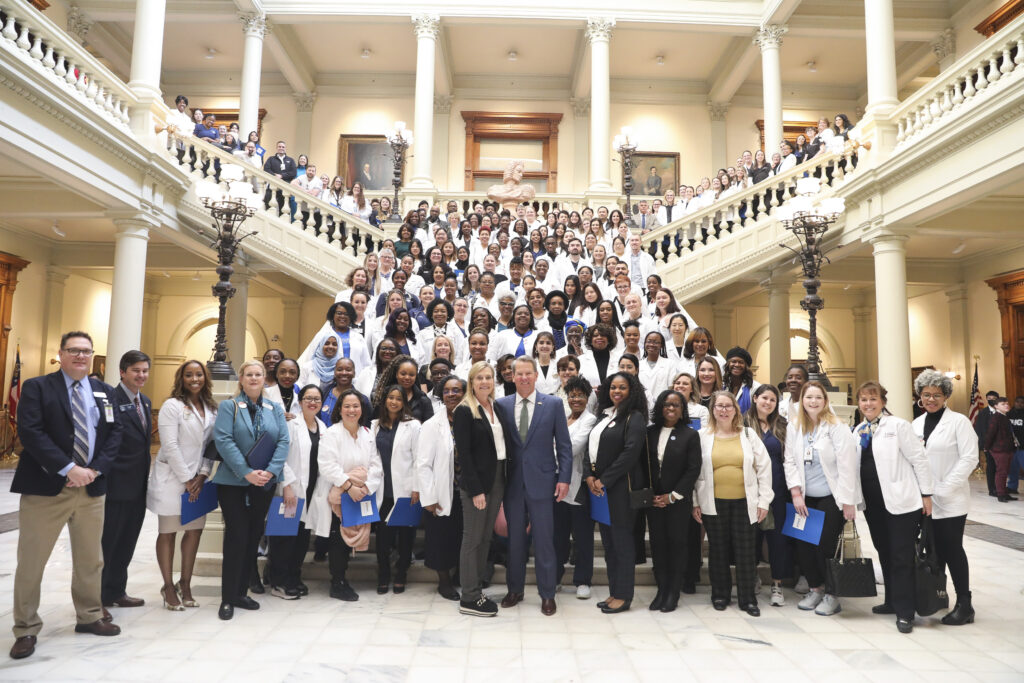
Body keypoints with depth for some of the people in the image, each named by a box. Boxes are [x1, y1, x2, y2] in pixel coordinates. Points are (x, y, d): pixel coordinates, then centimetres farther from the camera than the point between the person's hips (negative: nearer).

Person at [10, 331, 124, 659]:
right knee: (31, 562, 4)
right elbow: (30, 431, -13)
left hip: (92, 487, 4)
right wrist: (69, 469, -19)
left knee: (90, 559, 13)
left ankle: (89, 617, 28)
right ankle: (26, 630, 18)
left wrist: (95, 469, -10)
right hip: (45, 487, -4)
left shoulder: (105, 392, 10)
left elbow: (115, 432, 5)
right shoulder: (37, 387, -2)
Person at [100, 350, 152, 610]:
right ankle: (98, 597, 17)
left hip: (138, 485, 8)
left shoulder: (146, 402, 12)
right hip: (116, 485, -8)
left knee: (127, 541, 16)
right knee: (106, 540, 4)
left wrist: (146, 476, 14)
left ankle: (116, 591, 29)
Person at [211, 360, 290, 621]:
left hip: (264, 483, 4)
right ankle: (228, 598, 6)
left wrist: (271, 471, -15)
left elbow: (283, 442, 1)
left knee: (253, 537, 9)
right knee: (236, 537, -5)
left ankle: (241, 592, 21)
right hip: (233, 482, -4)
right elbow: (223, 441, -12)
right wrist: (247, 472, -20)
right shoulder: (228, 406, 0)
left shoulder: (275, 409, 10)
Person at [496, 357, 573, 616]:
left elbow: (564, 445, 0)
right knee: (514, 539, 13)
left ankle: (547, 594, 19)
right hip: (512, 482, 2)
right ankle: (515, 589, 28)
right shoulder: (501, 405, 3)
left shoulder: (553, 404, -1)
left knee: (544, 540, 5)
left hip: (541, 481, -2)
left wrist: (564, 478, -7)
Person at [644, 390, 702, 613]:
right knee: (657, 543, 6)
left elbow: (693, 469, -8)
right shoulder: (650, 432, 4)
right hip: (653, 499, 3)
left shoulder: (690, 435, -4)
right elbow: (644, 464, 5)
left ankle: (673, 593, 15)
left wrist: (672, 496, -11)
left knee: (677, 543, 5)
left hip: (678, 501, -2)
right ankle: (661, 589, 16)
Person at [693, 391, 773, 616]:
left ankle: (747, 598, 17)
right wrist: (695, 502, 0)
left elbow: (764, 468, 5)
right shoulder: (703, 437, 3)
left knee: (745, 551, 4)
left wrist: (763, 501, 0)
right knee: (718, 550, 9)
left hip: (744, 503, 0)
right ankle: (720, 595, 23)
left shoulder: (748, 435, 5)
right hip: (713, 503, 0)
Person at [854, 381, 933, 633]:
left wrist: (926, 494, -9)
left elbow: (919, 460, -7)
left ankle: (905, 612, 6)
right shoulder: (858, 431, 10)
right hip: (873, 503, 6)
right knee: (884, 553, 15)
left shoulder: (898, 426, -7)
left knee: (902, 556, -2)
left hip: (900, 501, -6)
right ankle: (892, 601, 28)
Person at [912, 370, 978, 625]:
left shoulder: (958, 421, -4)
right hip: (924, 499, 5)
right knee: (934, 549, 11)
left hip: (951, 500, -5)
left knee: (952, 549, -2)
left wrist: (944, 488, -15)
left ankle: (964, 605, 9)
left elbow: (969, 458, -11)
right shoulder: (917, 424, 11)